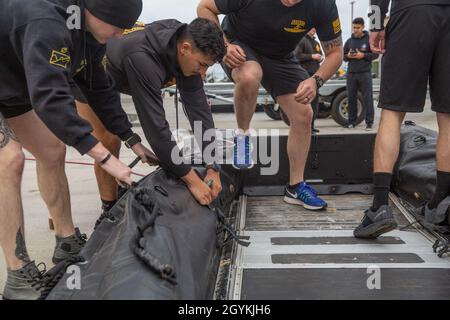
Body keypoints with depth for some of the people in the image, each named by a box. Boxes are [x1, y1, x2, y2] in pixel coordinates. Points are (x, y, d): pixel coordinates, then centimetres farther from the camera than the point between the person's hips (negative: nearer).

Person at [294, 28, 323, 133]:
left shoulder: (316, 43, 21)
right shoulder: (302, 41, -3)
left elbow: (320, 54, 29)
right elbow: (297, 55, -13)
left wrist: (320, 58, 5)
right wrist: (312, 56, -15)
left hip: (315, 73, 8)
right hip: (306, 73, -8)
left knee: (315, 99, 7)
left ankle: (312, 124, 13)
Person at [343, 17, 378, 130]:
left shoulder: (369, 39, 2)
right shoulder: (349, 41, 13)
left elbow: (375, 54, -1)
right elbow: (343, 56, 17)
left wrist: (363, 55, -14)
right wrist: (348, 56, -5)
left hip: (365, 73, -4)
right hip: (351, 73, 4)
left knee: (367, 98, -5)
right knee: (351, 98, 5)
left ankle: (369, 122, -1)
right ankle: (352, 121, 14)